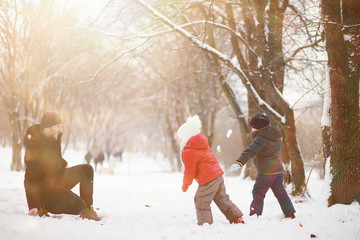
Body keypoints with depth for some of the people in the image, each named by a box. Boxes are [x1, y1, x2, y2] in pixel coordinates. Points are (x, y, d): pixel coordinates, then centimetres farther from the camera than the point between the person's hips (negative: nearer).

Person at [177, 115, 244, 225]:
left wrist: (185, 184, 5)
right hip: (218, 175, 10)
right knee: (222, 199, 21)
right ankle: (237, 218, 25)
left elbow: (190, 171, -12)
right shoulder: (202, 144, 14)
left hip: (208, 180, -10)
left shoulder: (188, 152, -15)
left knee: (201, 203, 2)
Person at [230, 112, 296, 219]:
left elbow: (250, 151, -29)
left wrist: (239, 162, -38)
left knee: (258, 193, -2)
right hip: (278, 169, 9)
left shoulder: (262, 137, -15)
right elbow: (281, 149, 30)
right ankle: (290, 213, 19)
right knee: (280, 192, 17)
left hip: (266, 172, -8)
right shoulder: (276, 137, 12)